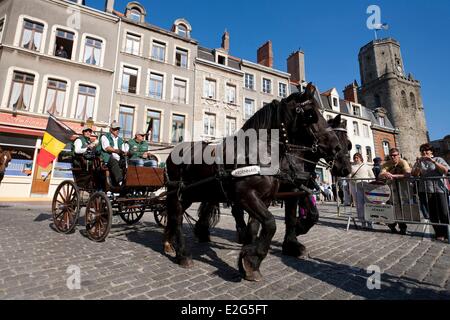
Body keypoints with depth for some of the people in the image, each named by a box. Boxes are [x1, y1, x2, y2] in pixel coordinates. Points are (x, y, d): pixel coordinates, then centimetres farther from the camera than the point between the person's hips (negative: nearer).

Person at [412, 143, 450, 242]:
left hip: (439, 190, -2)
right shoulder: (419, 162, 12)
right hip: (425, 191, 2)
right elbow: (414, 175, 1)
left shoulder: (438, 159, 7)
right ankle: (439, 234, 15)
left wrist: (433, 161, -17)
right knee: (432, 214, 6)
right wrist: (418, 164, -12)